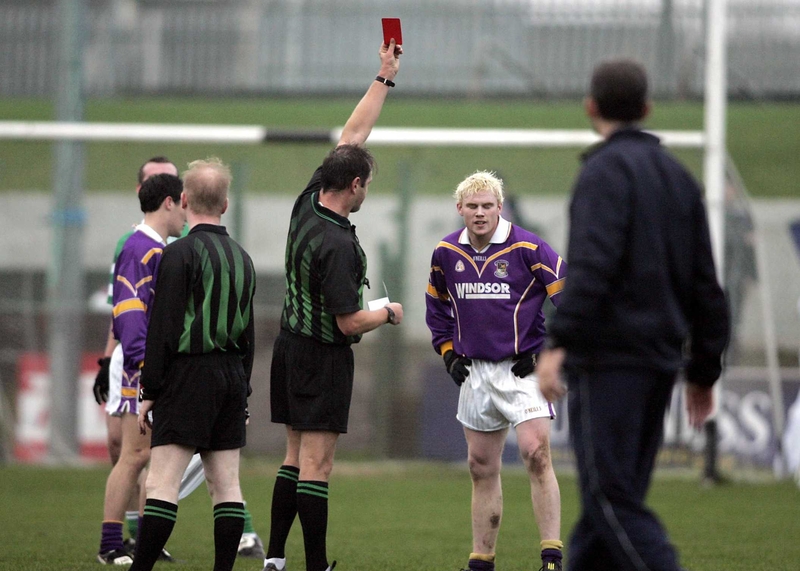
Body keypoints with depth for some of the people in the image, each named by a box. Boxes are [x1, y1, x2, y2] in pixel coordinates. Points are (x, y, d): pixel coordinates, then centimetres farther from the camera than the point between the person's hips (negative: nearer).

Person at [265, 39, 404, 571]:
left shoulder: (309, 202, -1)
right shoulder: (336, 244, -25)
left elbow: (353, 135, 10)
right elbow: (349, 322, -21)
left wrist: (386, 78, 13)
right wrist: (388, 313, -2)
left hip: (292, 344, 9)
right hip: (322, 357, -9)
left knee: (296, 458, 13)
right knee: (316, 465, -7)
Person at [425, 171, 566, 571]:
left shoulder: (527, 248, -11)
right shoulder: (446, 253, 5)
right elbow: (437, 306, 22)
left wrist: (547, 353, -8)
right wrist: (448, 353, 12)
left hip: (522, 369, -5)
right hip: (475, 370, 5)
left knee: (536, 454, -17)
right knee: (482, 467, 9)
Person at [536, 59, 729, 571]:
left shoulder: (607, 170, -6)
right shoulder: (679, 177, 18)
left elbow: (593, 265, -21)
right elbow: (705, 285, 18)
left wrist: (559, 343, -26)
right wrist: (704, 371, 22)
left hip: (610, 358, -8)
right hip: (660, 358, 8)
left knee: (611, 495, -10)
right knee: (616, 495, 10)